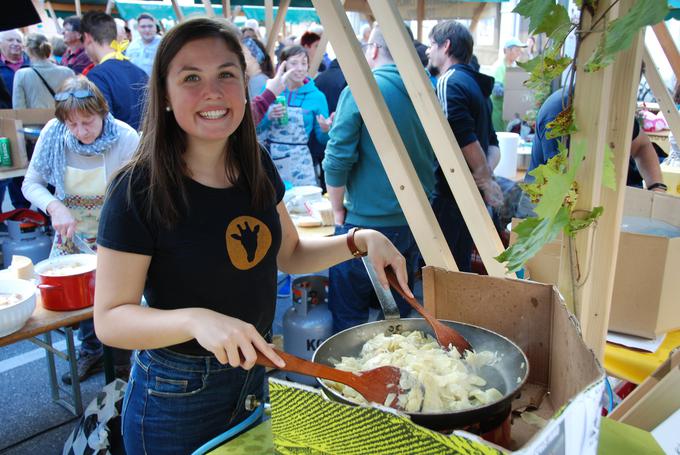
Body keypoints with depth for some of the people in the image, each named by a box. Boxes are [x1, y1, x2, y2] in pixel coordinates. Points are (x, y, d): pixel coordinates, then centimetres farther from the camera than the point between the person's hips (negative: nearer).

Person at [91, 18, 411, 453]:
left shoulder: (257, 165, -4)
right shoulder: (139, 190, -22)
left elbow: (289, 253, 7)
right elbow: (110, 319, -19)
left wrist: (359, 240, -8)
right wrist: (196, 319, -37)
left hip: (252, 372, 6)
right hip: (177, 394, -5)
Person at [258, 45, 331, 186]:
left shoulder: (317, 96, 0)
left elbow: (323, 139, 4)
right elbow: (256, 125, 6)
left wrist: (325, 130, -17)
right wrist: (269, 117, -12)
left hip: (299, 162, -1)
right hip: (269, 158, 1)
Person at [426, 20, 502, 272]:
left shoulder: (449, 82, -12)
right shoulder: (474, 83, 18)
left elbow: (466, 139, -21)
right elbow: (491, 141, 18)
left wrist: (486, 181, -13)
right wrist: (487, 175, 4)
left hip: (450, 194, -9)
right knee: (461, 264, 17)